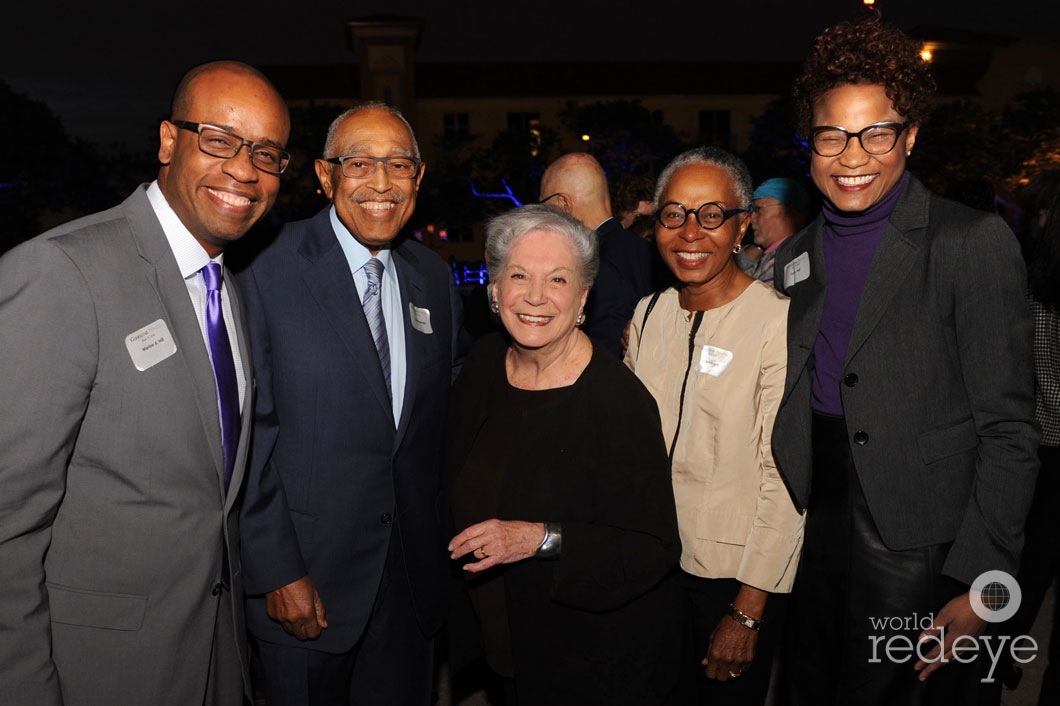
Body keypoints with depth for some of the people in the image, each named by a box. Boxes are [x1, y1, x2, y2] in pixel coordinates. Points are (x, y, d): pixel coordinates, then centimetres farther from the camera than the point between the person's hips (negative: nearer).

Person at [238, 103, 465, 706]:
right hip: (306, 575, -4)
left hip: (413, 573, 5)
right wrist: (277, 571, -13)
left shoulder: (434, 277, 4)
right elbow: (248, 432, -13)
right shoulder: (268, 270, -13)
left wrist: (449, 537, 7)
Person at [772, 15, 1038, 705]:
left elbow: (1008, 430, -12)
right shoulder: (795, 256, 6)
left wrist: (977, 588, -16)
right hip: (813, 533, 5)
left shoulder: (973, 241, -11)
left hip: (920, 543, -5)